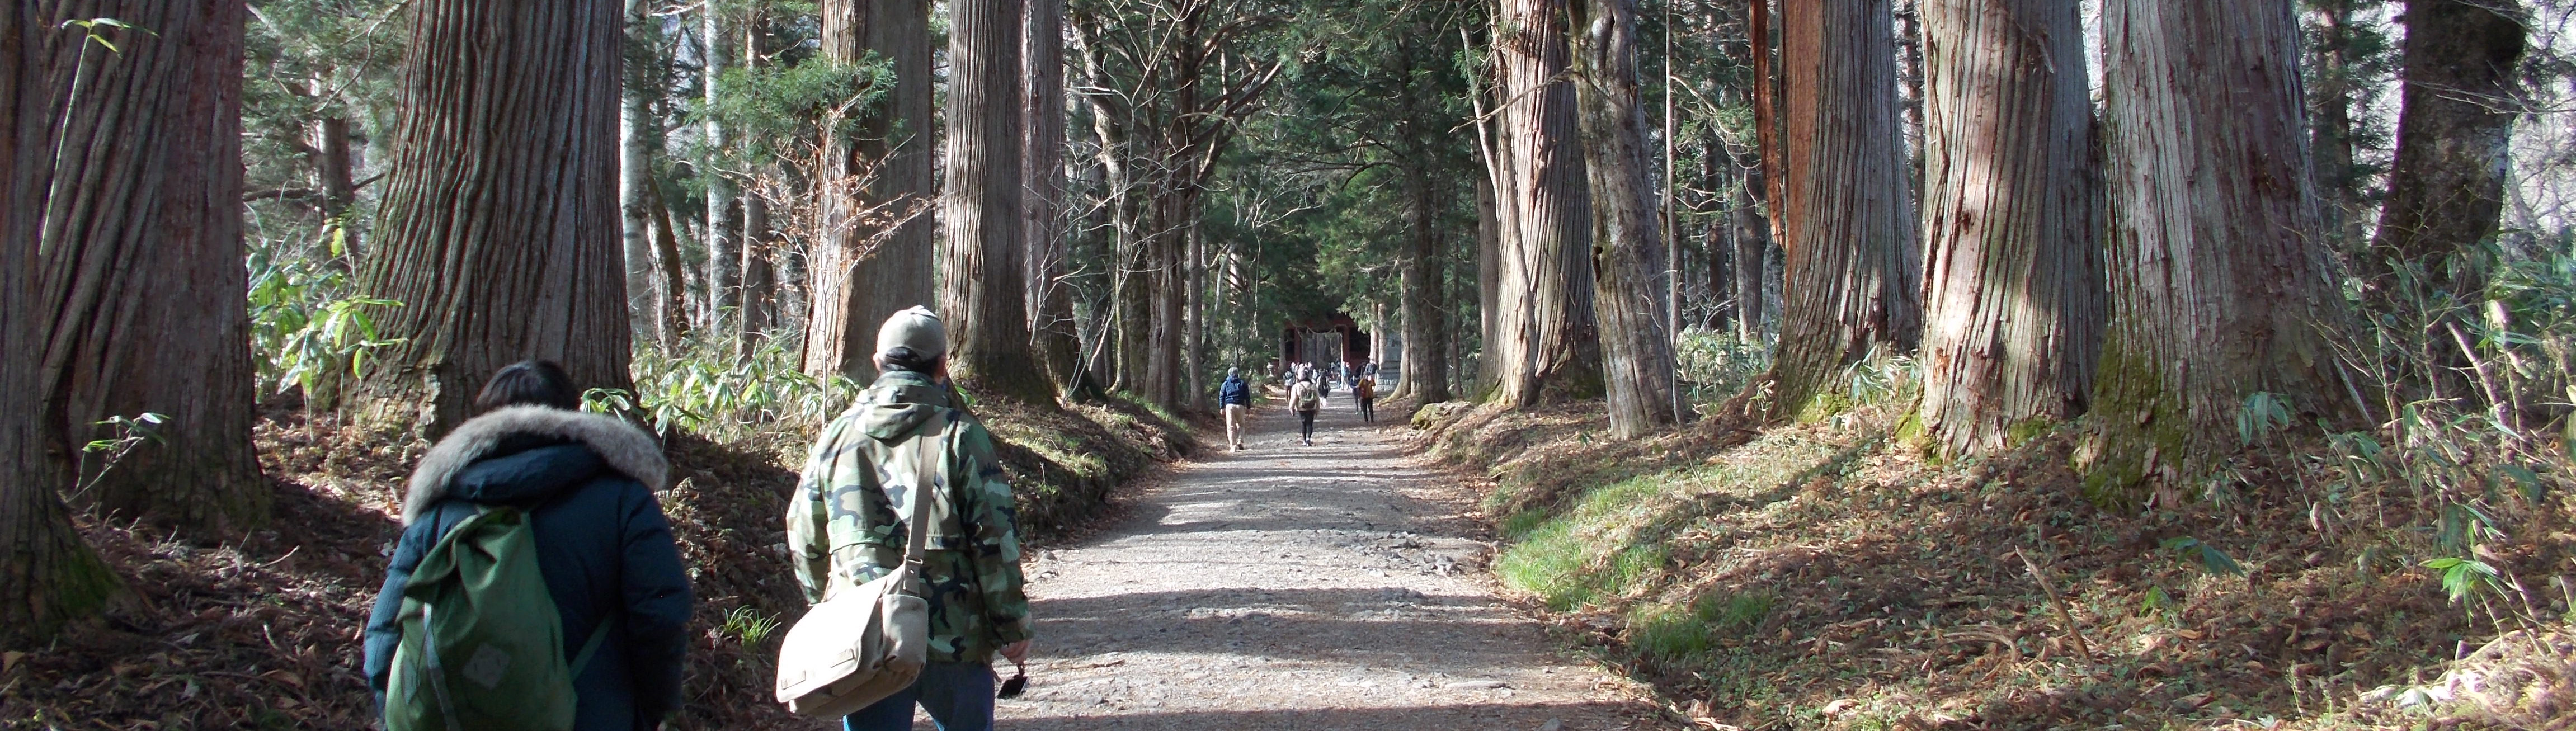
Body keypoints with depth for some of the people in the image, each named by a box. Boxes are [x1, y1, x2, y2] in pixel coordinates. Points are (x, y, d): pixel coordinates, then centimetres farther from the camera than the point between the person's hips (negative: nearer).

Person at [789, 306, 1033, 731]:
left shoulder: (838, 436, 6)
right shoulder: (960, 436, -6)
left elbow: (805, 539, 13)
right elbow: (996, 541, -9)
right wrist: (1012, 628, -1)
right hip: (954, 641, -2)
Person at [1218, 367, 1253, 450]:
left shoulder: (1225, 384, 9)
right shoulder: (1243, 384, 9)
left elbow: (1222, 397, 6)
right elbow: (1247, 396, 9)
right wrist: (1248, 407, 14)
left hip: (1230, 406, -1)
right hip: (1240, 406, 1)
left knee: (1231, 427, 0)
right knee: (1241, 425, 17)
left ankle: (1233, 446, -8)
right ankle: (1240, 442, 0)